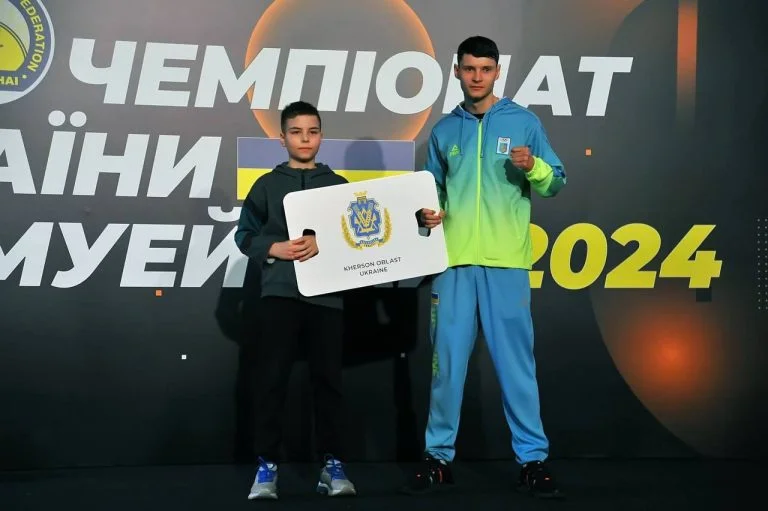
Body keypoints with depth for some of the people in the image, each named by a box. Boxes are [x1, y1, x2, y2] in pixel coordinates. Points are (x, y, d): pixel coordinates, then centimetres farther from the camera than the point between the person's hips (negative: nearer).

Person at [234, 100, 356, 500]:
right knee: (272, 378, -3)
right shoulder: (267, 185, 9)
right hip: (280, 293, -1)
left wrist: (324, 244, -12)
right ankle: (267, 465, 2)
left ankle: (332, 463, 11)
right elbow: (245, 235, 7)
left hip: (327, 294, 1)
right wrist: (275, 248, -10)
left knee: (327, 379, 4)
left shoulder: (338, 185, 10)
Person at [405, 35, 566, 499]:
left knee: (516, 363, -1)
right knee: (447, 364, 4)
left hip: (506, 262, -2)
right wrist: (428, 213, -1)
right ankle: (439, 456, 13)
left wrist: (534, 168, -16)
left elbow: (556, 183, 4)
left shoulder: (524, 122, 5)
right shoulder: (444, 131, 13)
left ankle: (533, 459, 6)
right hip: (454, 260, 2)